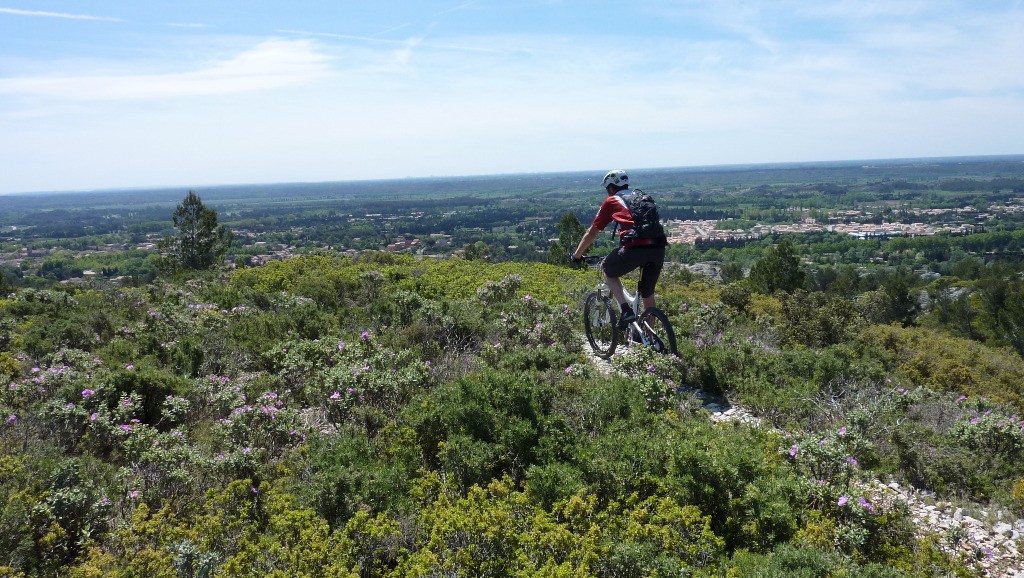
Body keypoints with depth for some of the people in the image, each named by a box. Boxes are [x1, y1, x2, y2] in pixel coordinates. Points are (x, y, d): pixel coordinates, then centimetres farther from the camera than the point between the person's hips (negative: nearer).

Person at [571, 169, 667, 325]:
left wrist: (577, 255, 33)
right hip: (659, 248, 5)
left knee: (607, 270, 22)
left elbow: (591, 233, 20)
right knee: (648, 294, 22)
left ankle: (626, 310, 6)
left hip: (635, 247, -5)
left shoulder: (611, 201, 16)